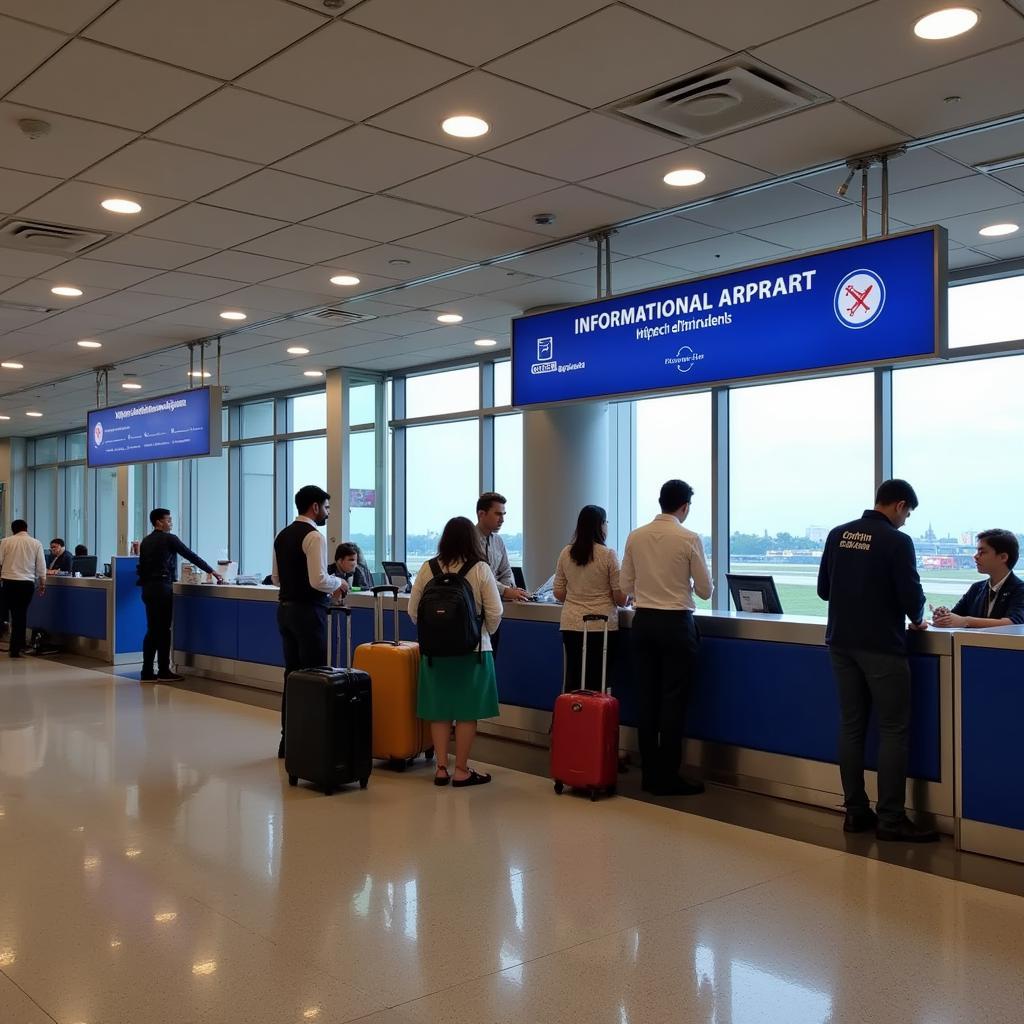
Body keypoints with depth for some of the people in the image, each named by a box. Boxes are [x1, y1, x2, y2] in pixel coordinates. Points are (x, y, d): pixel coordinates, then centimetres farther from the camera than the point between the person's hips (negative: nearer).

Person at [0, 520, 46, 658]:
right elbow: (41, 567, 3)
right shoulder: (36, 543, 3)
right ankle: (15, 648, 3)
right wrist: (42, 584, 10)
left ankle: (16, 645, 10)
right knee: (21, 615, 4)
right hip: (27, 583, 0)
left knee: (15, 614, 10)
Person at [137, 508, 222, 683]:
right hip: (163, 588, -7)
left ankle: (147, 672, 7)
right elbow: (191, 556, -5)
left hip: (148, 588, 7)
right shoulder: (169, 539, -7)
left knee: (152, 630, 8)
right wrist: (212, 572, 0)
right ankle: (163, 672, 2)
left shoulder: (146, 541, 14)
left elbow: (141, 566, 16)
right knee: (163, 630, -2)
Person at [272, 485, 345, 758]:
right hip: (308, 611, -9)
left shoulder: (283, 535, 12)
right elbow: (319, 580, -22)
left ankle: (288, 738, 19)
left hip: (285, 607, 9)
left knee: (292, 673, 13)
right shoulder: (314, 536, -14)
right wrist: (338, 583, -2)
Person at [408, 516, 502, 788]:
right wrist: (485, 633, 10)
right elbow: (494, 612, -8)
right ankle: (461, 771, 11)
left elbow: (413, 610, 2)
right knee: (466, 712, 6)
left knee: (440, 710, 11)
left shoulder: (427, 569, -3)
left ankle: (441, 769, 15)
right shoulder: (481, 569, -9)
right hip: (472, 650, -3)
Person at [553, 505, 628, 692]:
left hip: (571, 625, 4)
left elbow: (558, 594, 9)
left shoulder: (566, 553, 3)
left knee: (573, 679, 7)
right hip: (602, 626, -3)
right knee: (598, 681, 2)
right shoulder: (608, 555, -8)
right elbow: (620, 598, -5)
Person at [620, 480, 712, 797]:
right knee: (674, 700, 2)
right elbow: (705, 591, -4)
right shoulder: (689, 539, -10)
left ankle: (649, 773, 18)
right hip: (675, 623, -4)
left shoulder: (635, 536, 1)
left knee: (647, 698, 11)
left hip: (643, 621, 5)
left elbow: (624, 586, 5)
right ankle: (667, 777, 6)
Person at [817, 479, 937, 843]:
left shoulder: (838, 534, 5)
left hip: (841, 642, 6)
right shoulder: (897, 541, -12)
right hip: (881, 645, -6)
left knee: (851, 726, 11)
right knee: (893, 730, 1)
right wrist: (916, 619, 8)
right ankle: (890, 819, 3)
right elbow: (911, 595, -13)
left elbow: (823, 589, 10)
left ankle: (855, 812, 16)